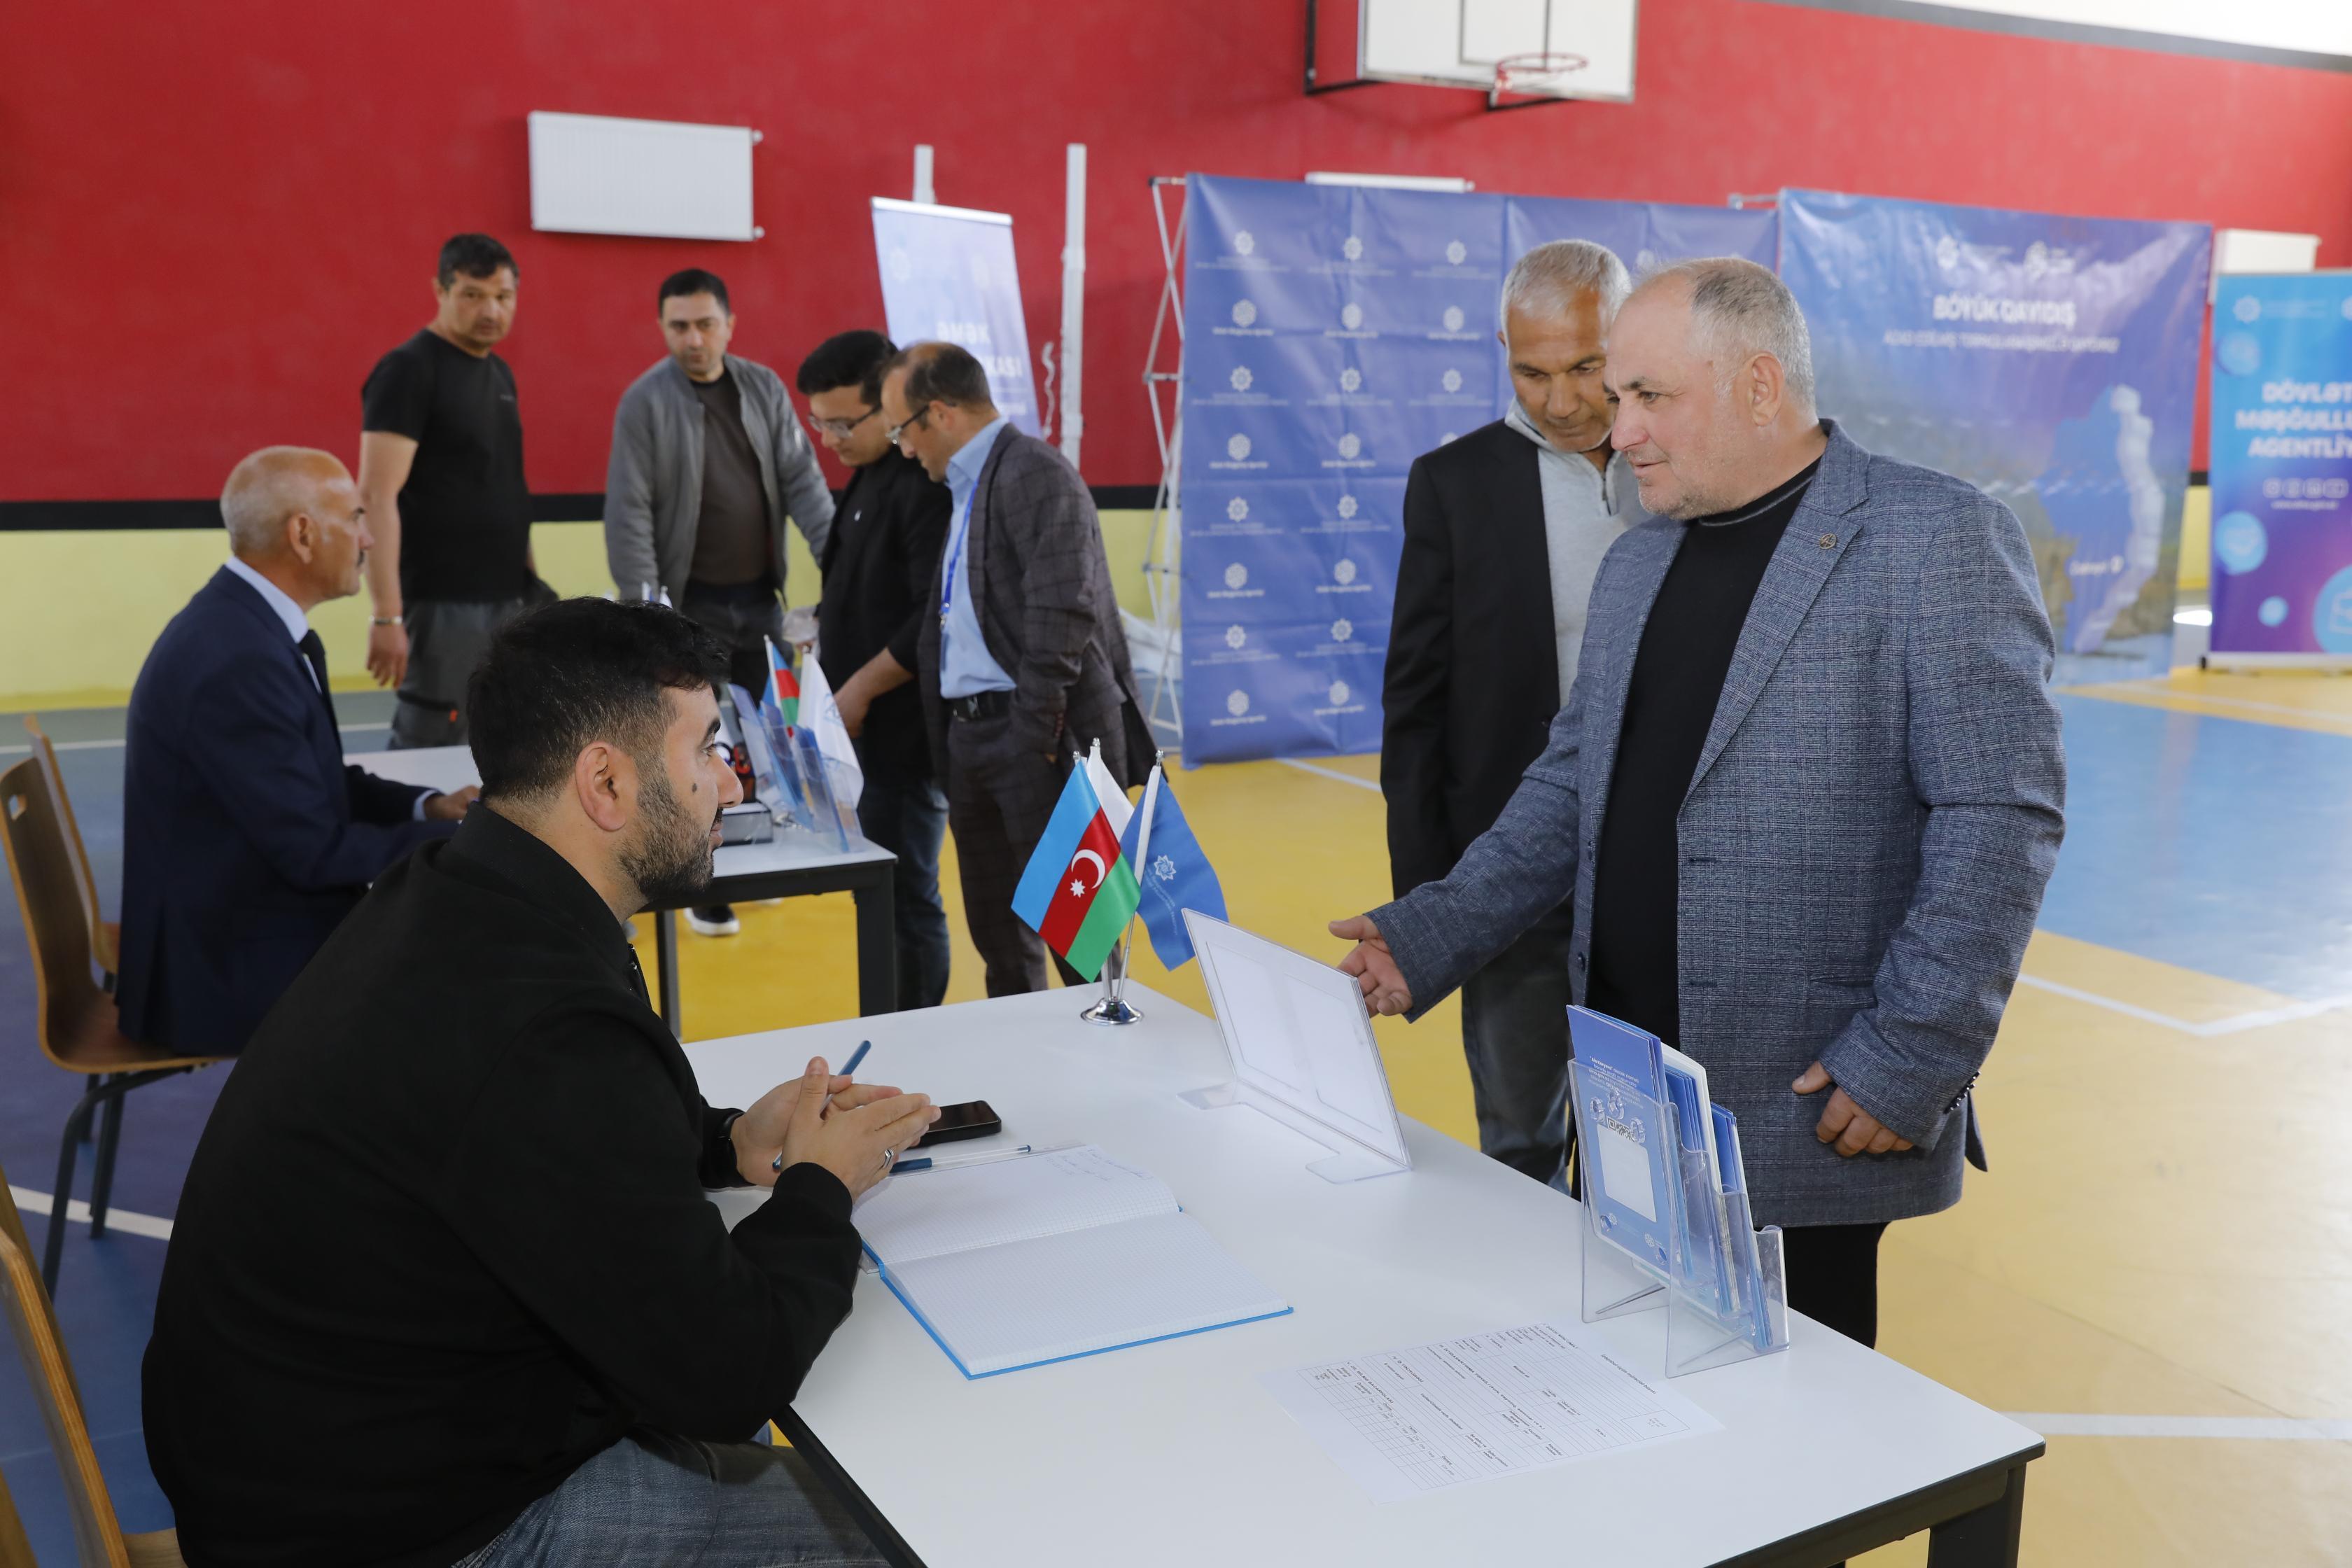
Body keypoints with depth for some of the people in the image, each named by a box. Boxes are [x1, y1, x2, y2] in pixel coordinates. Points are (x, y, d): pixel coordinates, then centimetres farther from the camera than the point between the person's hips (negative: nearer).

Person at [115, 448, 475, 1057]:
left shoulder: (243, 622, 5)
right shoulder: (237, 662, -25)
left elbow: (318, 783, 14)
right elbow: (316, 853, -23)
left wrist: (427, 807, 0)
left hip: (241, 929, 9)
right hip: (228, 975, -9)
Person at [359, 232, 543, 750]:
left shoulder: (499, 373, 14)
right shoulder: (409, 370, -9)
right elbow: (377, 498, -16)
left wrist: (530, 582, 14)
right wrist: (387, 615, -22)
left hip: (511, 600, 8)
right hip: (444, 606, -8)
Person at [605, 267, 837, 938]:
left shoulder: (764, 388, 4)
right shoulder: (645, 401, -8)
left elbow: (800, 478, 3)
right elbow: (629, 511, -10)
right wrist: (645, 601, -16)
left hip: (761, 594, 4)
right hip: (692, 601, -4)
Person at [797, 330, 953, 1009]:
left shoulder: (928, 487, -17)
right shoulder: (872, 474, 13)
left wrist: (859, 690, -16)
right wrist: (824, 642, 11)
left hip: (904, 731, -9)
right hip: (869, 726, 9)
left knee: (904, 897, -2)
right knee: (879, 893, 15)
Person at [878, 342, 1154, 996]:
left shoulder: (1034, 474, -12)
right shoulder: (965, 486, 17)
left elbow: (1061, 612, -20)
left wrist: (1035, 733, -20)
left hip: (1037, 739, -9)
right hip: (970, 733, 10)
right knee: (996, 927, 17)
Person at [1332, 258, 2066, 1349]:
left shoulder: (1938, 540, -9)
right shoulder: (1636, 562, 14)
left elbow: (2001, 818, -13)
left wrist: (1909, 1061, -17)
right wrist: (1428, 938, 5)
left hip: (1807, 1120, -6)